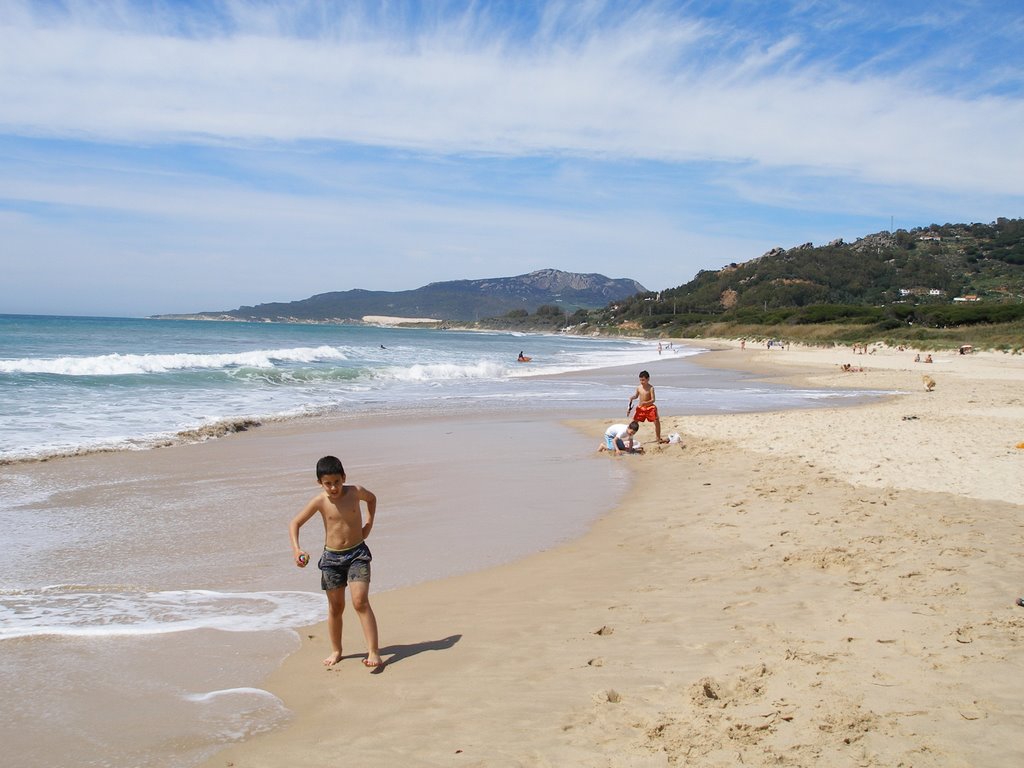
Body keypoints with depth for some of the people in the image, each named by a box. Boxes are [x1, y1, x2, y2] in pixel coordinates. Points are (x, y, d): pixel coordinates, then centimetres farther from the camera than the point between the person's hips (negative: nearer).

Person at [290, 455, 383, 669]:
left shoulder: (355, 492, -8)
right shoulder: (319, 501, -9)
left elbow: (371, 498, 16)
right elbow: (295, 524, -2)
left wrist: (369, 523, 6)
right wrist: (296, 550, -16)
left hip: (358, 554, -1)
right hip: (331, 557, 2)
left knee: (360, 602, -15)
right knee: (335, 607, 11)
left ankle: (373, 652, -14)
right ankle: (336, 651, 29)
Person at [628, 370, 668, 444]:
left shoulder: (651, 388, -14)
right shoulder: (639, 388, -2)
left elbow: (653, 400, -17)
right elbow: (636, 396, 17)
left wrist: (646, 403, -33)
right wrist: (632, 398, -4)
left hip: (650, 408, -3)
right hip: (640, 408, 3)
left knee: (657, 422, -7)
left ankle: (658, 438, 11)